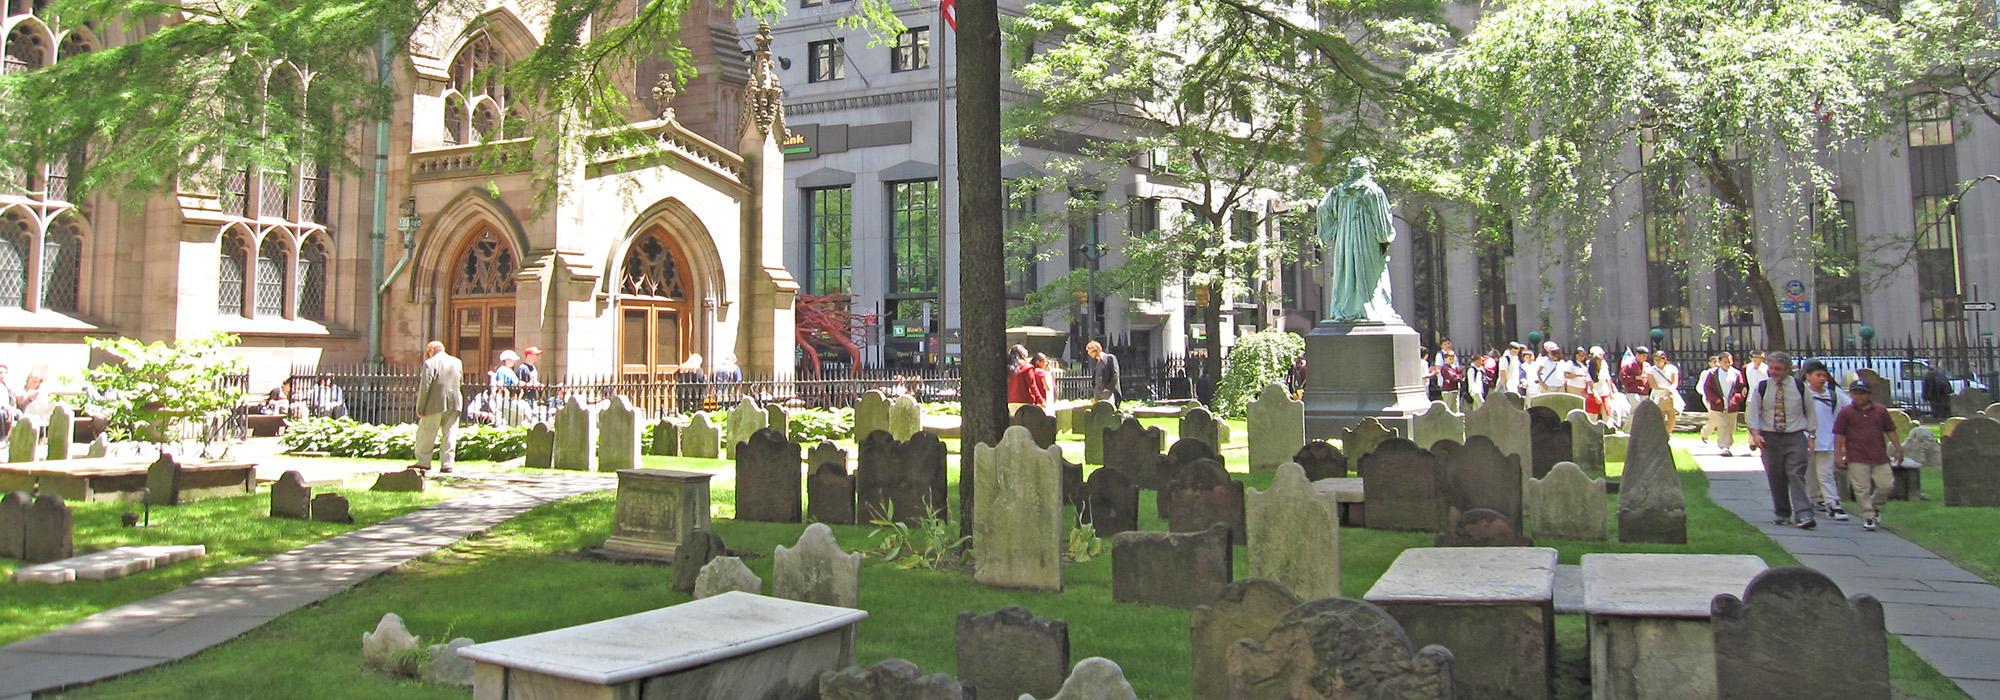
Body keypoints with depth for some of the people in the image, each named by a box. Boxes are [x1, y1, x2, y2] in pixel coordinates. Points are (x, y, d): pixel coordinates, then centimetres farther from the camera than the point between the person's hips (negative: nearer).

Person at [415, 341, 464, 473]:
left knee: (426, 435, 7)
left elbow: (424, 388, -11)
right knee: (449, 435, 6)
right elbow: (461, 382, 16)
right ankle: (448, 464, 2)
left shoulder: (430, 363, -8)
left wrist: (420, 409, -8)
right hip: (454, 405, 5)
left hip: (435, 405, -5)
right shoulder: (457, 362, 10)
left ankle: (424, 462, 10)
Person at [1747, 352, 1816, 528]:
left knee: (1797, 475, -11)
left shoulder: (1800, 386, 2)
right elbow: (1752, 412, 1)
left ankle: (1803, 515, -17)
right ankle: (1782, 514, 19)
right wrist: (1755, 433, -11)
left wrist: (1811, 434, 6)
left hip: (1795, 436, -1)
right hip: (1770, 437, 1)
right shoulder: (1760, 387, 1)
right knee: (1776, 478, 5)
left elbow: (1810, 410, 9)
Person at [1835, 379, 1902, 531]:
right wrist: (1837, 455, -2)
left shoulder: (1880, 411, 8)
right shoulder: (1846, 412, 1)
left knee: (1886, 485, 2)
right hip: (1857, 458, -3)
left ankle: (1875, 507, 28)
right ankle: (1868, 516, 4)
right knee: (1862, 489, -4)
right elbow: (1839, 435, 2)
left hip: (1879, 456, 3)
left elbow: (1890, 431, 15)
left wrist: (1898, 449, 11)